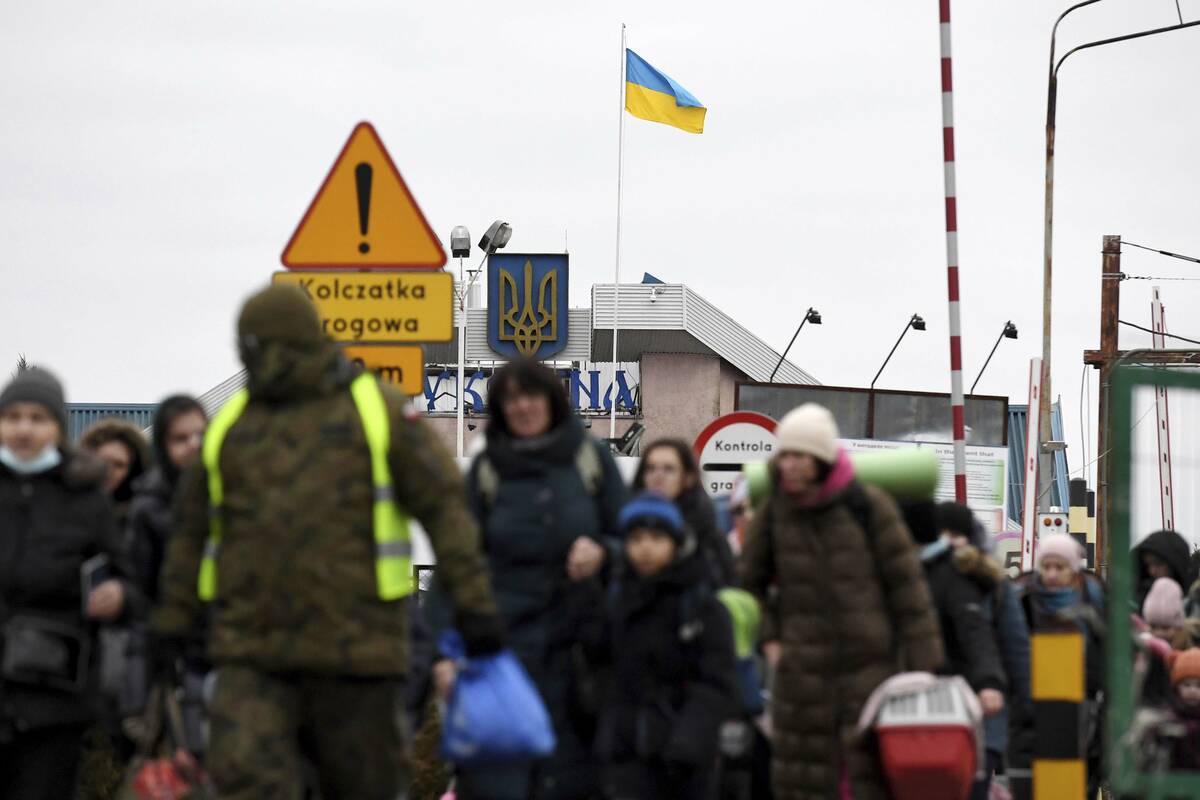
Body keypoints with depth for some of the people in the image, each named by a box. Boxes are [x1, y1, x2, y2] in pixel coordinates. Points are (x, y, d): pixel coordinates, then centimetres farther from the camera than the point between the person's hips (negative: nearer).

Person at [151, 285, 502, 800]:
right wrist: (171, 620, 16)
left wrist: (472, 601, -7)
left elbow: (444, 504, 0)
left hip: (355, 651, -2)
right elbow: (193, 530, 19)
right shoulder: (229, 426, 12)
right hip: (251, 655, 2)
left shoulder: (377, 410, 2)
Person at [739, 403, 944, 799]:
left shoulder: (869, 506, -5)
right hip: (802, 672, 2)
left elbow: (908, 586, -3)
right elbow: (748, 582, 19)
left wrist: (924, 665, -5)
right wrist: (769, 638, 5)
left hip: (871, 662, -2)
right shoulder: (774, 513, 4)